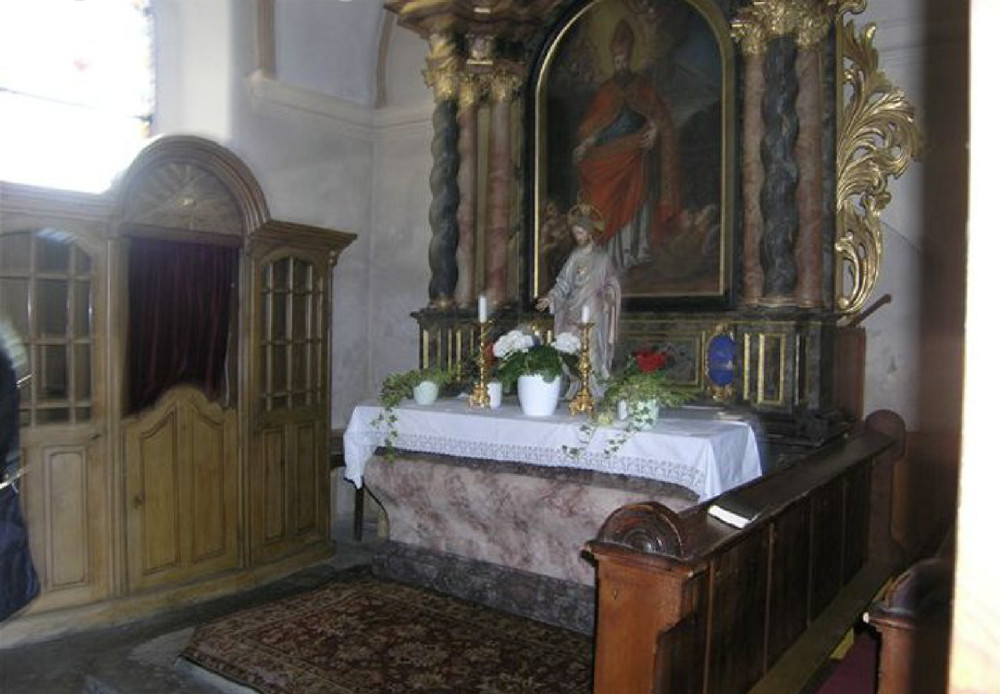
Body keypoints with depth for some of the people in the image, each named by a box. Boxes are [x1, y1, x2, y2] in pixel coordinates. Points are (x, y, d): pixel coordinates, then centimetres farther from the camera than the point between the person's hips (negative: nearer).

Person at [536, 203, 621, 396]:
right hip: (573, 315, 4)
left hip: (593, 316, -4)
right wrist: (550, 298, -3)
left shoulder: (602, 257, 0)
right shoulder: (574, 257, 11)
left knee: (592, 356, -9)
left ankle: (594, 394, -1)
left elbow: (612, 283, 3)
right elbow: (563, 283, 11)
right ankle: (574, 393, 8)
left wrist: (608, 296, -17)